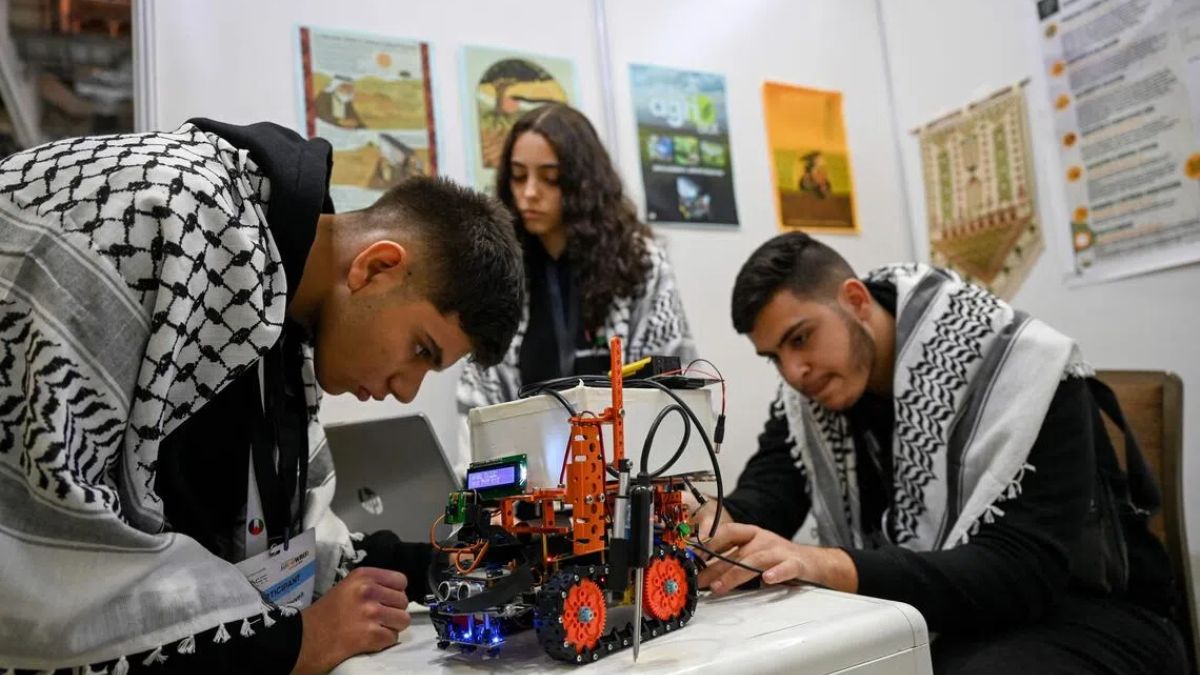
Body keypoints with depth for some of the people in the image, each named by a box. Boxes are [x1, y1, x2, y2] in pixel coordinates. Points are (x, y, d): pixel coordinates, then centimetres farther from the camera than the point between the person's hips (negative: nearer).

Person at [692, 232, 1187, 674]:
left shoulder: (1021, 370, -23)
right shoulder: (810, 387, -3)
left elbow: (1021, 572, -31)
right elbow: (767, 489, -12)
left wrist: (827, 565, -46)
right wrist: (719, 523, -37)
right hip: (924, 610, 5)